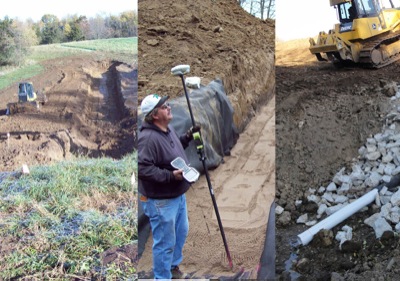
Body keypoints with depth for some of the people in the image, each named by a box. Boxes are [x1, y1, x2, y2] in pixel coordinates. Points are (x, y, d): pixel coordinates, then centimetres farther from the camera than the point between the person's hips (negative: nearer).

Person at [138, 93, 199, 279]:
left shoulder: (168, 129, 4)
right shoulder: (148, 138, -27)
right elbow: (142, 168, -31)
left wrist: (188, 136, 8)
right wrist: (170, 175, -31)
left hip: (178, 195, 10)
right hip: (161, 201, -10)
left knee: (181, 232, 26)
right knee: (165, 242, 4)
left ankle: (173, 265, 49)